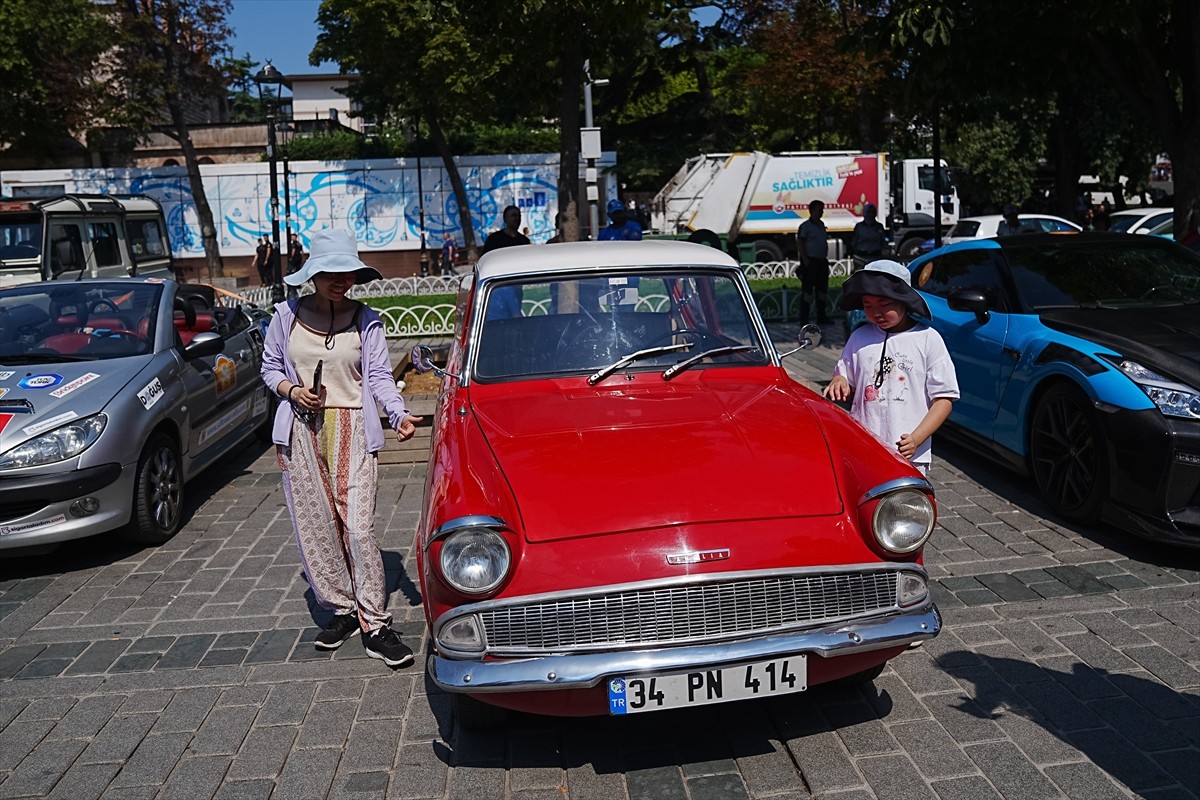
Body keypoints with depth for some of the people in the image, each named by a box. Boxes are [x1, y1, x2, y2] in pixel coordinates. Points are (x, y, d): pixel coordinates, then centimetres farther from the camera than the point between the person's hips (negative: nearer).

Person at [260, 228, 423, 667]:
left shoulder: (365, 320, -1)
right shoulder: (287, 316, 3)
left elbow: (380, 376, -4)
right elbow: (270, 368, 12)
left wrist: (399, 414, -22)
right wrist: (292, 390, -10)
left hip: (352, 432, -2)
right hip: (301, 433, 3)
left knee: (359, 527, -9)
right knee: (315, 528, 7)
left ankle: (375, 626, -1)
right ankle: (341, 610, 24)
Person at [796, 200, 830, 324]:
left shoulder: (821, 225, 15)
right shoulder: (805, 226, -8)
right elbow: (799, 244, -13)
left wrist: (825, 259, 16)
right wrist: (805, 260, -20)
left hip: (822, 261, 8)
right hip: (810, 261, -8)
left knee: (822, 290, 11)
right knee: (807, 290, -5)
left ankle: (821, 317, 19)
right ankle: (804, 318, -2)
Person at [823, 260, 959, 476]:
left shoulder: (928, 339, -1)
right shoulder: (859, 338, 8)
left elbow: (944, 398, -2)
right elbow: (846, 389, 16)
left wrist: (916, 439, -15)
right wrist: (839, 384, -9)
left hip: (909, 456, -2)